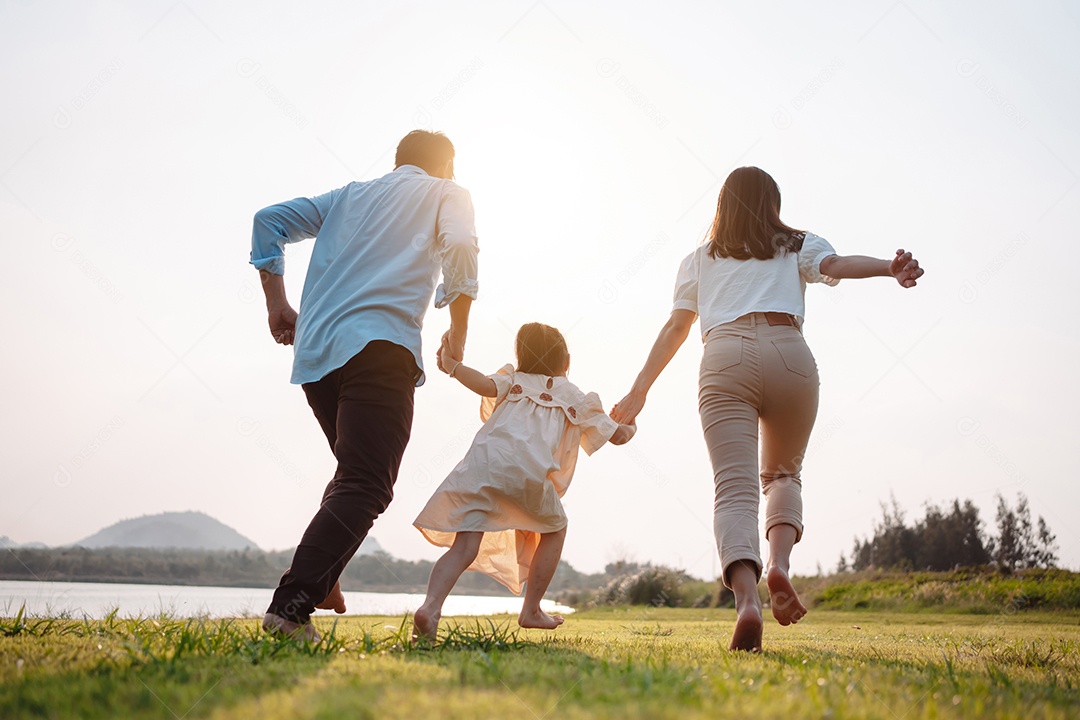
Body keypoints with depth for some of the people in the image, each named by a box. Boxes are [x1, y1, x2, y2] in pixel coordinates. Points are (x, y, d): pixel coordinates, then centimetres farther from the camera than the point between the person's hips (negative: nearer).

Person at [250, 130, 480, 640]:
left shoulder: (350, 195, 29)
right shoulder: (447, 194, 15)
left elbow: (269, 220, 21)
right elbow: (460, 246, -6)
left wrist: (277, 303, 19)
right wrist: (458, 333, 2)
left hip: (314, 353, 6)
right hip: (379, 346, -6)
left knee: (356, 471, 22)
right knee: (365, 486, -10)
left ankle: (320, 579, 8)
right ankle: (291, 605, -22)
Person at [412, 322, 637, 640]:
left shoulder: (512, 380, 30)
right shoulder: (575, 397, 29)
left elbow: (487, 385, 6)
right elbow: (618, 435, 35)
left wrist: (452, 365, 15)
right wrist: (630, 426, 56)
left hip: (482, 461, 2)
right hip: (529, 469, -2)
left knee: (464, 547, -2)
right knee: (555, 529, 24)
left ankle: (431, 605, -27)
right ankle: (531, 610, 22)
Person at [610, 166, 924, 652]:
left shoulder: (700, 259, 28)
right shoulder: (796, 246, 26)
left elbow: (676, 328, 18)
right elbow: (836, 264, 3)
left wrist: (639, 390, 18)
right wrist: (891, 267, -14)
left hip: (725, 359, 0)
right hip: (788, 354, 1)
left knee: (735, 489, -10)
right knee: (783, 473, 20)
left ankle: (746, 597, -35)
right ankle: (779, 563, -9)